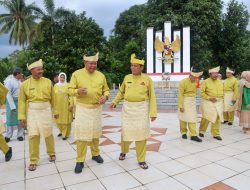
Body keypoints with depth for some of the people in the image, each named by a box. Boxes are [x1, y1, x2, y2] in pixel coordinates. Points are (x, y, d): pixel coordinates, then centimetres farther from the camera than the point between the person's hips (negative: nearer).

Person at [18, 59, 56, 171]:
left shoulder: (48, 81, -1)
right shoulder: (25, 84, -2)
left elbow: (53, 98, 4)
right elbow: (22, 101, -1)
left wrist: (56, 111, 7)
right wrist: (22, 117, -3)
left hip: (46, 110, 0)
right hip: (32, 112, 0)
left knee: (48, 134, 8)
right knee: (33, 135, 0)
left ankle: (51, 153, 33)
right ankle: (33, 161, 16)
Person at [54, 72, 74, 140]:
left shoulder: (68, 85, -3)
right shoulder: (55, 85, 9)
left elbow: (71, 96, -6)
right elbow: (54, 96, 10)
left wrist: (71, 105, -13)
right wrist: (53, 105, 6)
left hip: (65, 105, -4)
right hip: (58, 105, 4)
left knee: (66, 119, 0)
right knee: (58, 119, 10)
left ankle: (65, 134, 13)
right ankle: (61, 131, 33)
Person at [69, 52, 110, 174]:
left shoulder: (101, 75, 4)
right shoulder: (77, 74, -4)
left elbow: (106, 90, 11)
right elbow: (70, 90, -2)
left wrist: (105, 96, -11)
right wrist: (78, 91, -24)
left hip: (97, 108, 3)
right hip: (82, 108, -3)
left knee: (95, 132, 15)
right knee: (81, 134, -3)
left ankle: (95, 154, 34)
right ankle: (80, 161, 10)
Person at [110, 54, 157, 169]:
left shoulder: (147, 79, -5)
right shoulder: (127, 78, 2)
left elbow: (152, 97, -3)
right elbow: (121, 92, 15)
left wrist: (153, 112, -8)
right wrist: (115, 101, 2)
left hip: (142, 108, -2)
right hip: (128, 108, 2)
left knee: (141, 133, 1)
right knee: (126, 131, 8)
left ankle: (141, 159, 17)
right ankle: (124, 151, 38)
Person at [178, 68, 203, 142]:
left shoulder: (196, 81, 1)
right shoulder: (183, 82, -17)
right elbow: (180, 95, -16)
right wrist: (181, 106, -17)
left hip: (193, 101, 5)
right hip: (184, 101, -5)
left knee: (192, 118, 2)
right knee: (183, 118, 7)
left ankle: (193, 135, 6)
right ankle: (183, 133, 25)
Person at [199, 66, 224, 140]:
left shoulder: (220, 82, 10)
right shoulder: (206, 82, -6)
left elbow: (222, 92, 17)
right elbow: (202, 93, -8)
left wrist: (221, 100, 8)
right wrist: (209, 98, -16)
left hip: (218, 103, 5)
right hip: (208, 102, -4)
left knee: (217, 118, 5)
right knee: (206, 118, -1)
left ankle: (216, 134, 18)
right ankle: (201, 131, 21)